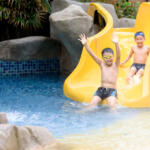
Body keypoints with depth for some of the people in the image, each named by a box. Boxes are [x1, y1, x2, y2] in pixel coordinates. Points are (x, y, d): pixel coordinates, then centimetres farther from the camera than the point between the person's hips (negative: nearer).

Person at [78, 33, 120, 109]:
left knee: (112, 105, -30)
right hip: (101, 89, 3)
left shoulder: (115, 65, 3)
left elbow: (118, 56, -16)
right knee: (92, 104, -18)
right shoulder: (102, 64, 11)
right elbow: (92, 55, 1)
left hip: (112, 90, -3)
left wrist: (116, 44, -35)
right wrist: (85, 44, -13)